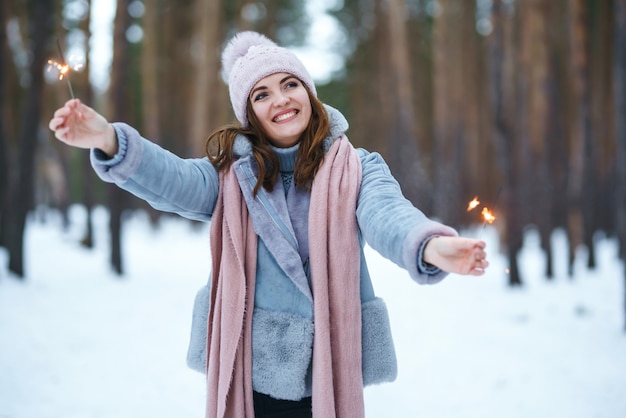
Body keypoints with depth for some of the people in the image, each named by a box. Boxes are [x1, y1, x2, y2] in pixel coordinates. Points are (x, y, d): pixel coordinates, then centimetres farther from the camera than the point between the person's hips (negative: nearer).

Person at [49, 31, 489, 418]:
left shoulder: (357, 169, 1)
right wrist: (109, 142, -34)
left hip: (328, 376, -1)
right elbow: (175, 182, -14)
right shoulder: (233, 173, 5)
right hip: (248, 374, 1)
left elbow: (386, 215, -19)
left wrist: (429, 246, -43)